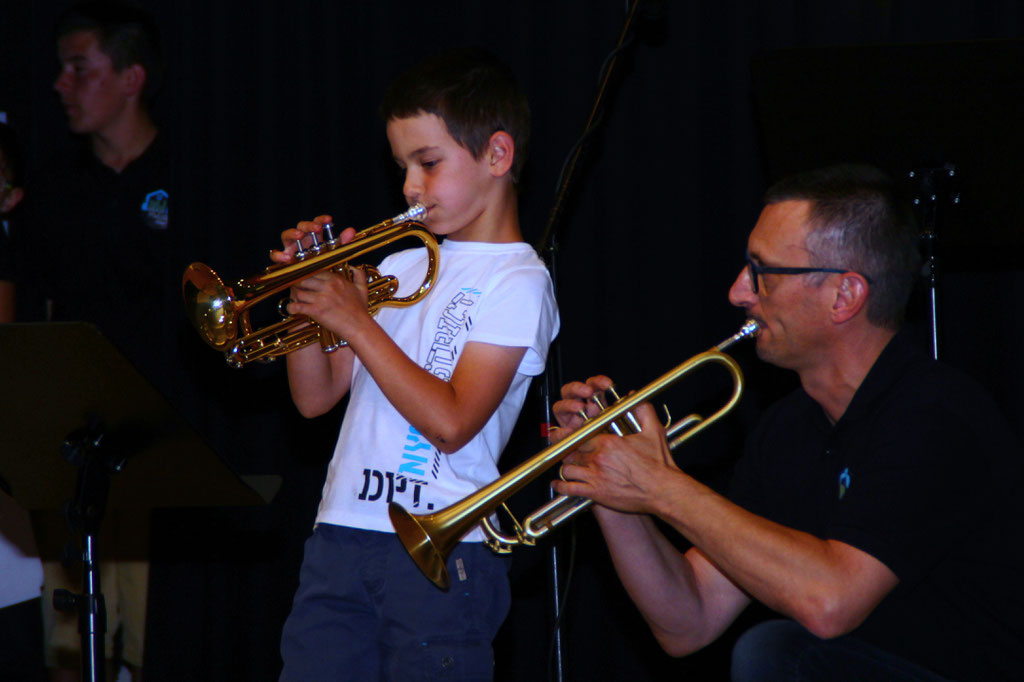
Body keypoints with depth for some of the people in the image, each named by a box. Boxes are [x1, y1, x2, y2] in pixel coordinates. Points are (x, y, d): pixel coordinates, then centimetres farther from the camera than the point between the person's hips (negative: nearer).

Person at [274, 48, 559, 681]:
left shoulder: (516, 282, -4)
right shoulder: (402, 266, 17)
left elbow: (451, 424, -15)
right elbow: (316, 398, 17)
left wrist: (356, 322, -12)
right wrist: (307, 291, 3)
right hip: (340, 536, 6)